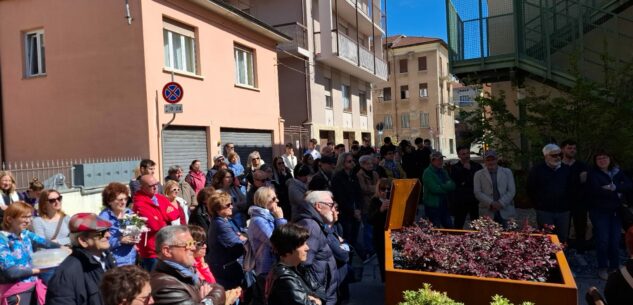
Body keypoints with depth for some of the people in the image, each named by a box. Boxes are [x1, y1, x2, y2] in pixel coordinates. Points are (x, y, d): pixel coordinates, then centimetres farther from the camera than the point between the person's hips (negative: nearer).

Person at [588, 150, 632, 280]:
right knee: (603, 240, -2)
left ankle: (615, 267, 19)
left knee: (615, 241, 4)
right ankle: (602, 268, 11)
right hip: (600, 212, -4)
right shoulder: (593, 174, -6)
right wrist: (616, 194, -12)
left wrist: (615, 187, -22)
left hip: (616, 211, 4)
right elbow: (597, 190, -21)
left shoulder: (617, 172, 7)